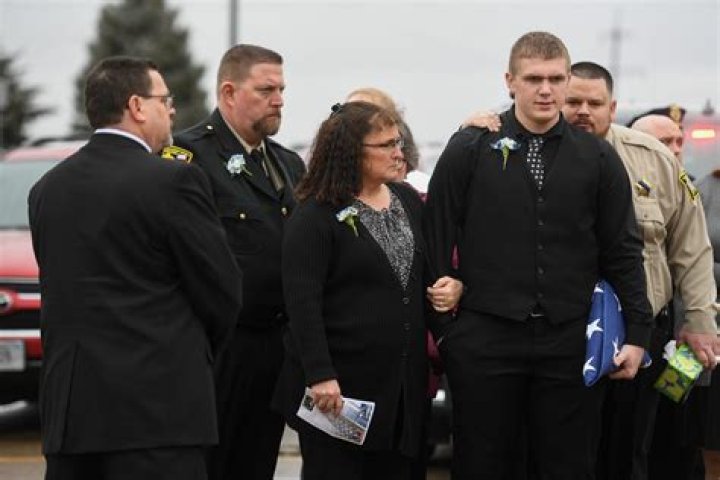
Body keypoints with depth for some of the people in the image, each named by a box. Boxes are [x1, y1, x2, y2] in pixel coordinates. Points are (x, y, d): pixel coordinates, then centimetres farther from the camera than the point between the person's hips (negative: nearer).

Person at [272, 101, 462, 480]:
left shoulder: (408, 201, 12)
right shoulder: (314, 217, -9)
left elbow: (427, 270, 26)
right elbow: (302, 303, -15)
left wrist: (453, 285, 6)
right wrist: (320, 376, -21)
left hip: (403, 384, 6)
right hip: (339, 385, -6)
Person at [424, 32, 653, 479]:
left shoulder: (598, 157, 6)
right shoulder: (469, 150, 1)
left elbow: (623, 252, 8)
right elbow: (437, 243, 3)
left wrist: (637, 333, 3)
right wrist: (439, 326, 0)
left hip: (571, 340, 1)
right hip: (484, 338, -1)